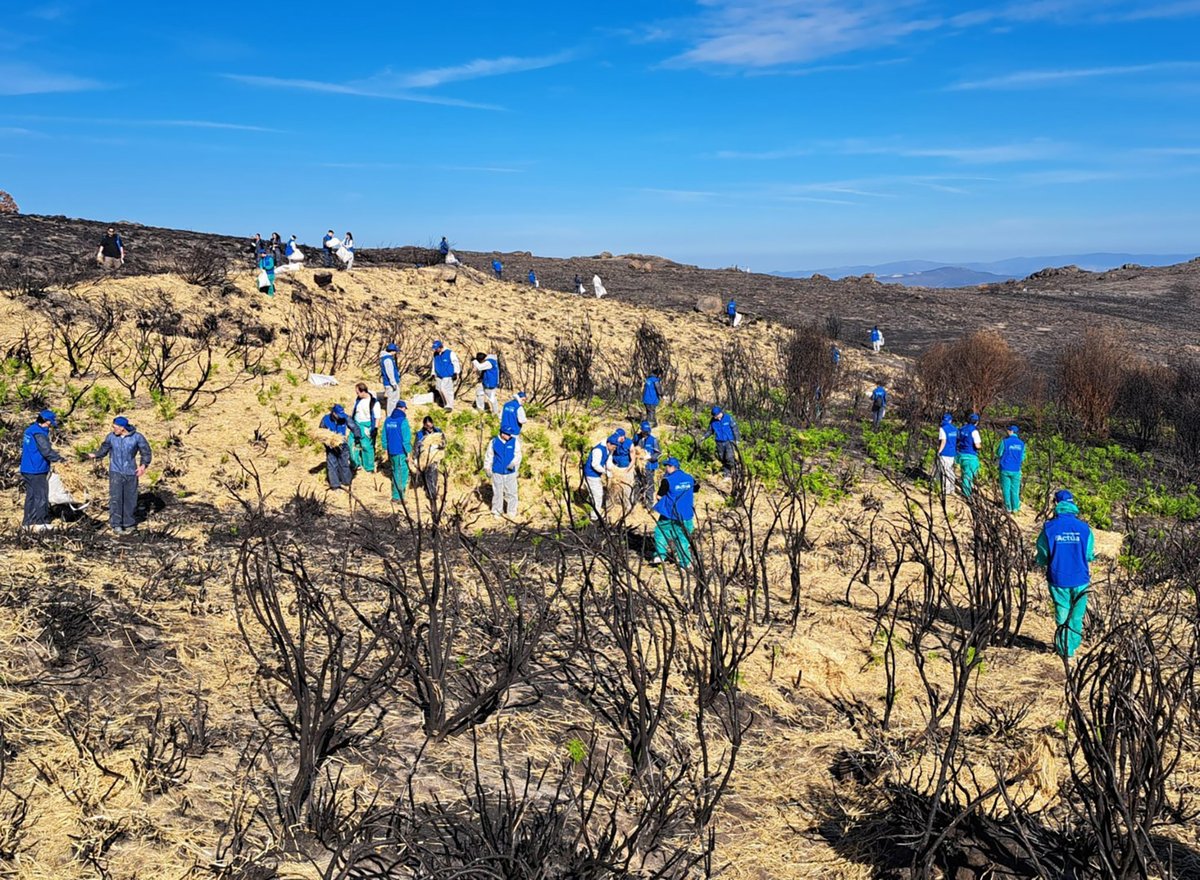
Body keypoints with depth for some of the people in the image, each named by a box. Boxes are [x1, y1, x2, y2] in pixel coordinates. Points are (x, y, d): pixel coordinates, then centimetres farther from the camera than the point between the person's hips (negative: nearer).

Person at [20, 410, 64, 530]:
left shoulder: (29, 430, 12)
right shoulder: (39, 433, -18)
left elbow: (23, 447, 22)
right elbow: (47, 451, -23)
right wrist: (60, 459, -14)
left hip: (26, 470, 9)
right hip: (37, 471, -9)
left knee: (30, 496, 15)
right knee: (41, 497, -2)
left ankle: (27, 522, 19)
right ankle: (40, 523, 0)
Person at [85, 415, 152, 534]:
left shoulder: (137, 437, -6)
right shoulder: (111, 436, -2)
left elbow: (146, 452, 2)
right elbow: (104, 450, 10)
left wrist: (143, 465, -12)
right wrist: (95, 455, -10)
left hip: (131, 473, 0)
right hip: (115, 472, 0)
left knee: (130, 499, 8)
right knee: (115, 498, -10)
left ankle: (129, 523, 21)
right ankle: (116, 524, -6)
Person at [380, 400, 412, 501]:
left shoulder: (387, 420, 9)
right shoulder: (403, 421, -13)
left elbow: (384, 437, 14)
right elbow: (406, 439, -14)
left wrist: (386, 450, 20)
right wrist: (408, 452, -9)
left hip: (391, 451, 7)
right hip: (401, 452, -7)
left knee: (395, 472, 18)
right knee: (402, 474, -2)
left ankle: (395, 496, 23)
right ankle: (398, 496, -4)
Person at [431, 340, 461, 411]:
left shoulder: (449, 353, -10)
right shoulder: (435, 355, 9)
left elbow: (456, 363, -6)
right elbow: (434, 364, 22)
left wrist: (455, 373, -10)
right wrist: (433, 374, 22)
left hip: (448, 376, -7)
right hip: (439, 376, 7)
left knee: (446, 390, -17)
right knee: (440, 390, 6)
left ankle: (449, 405, -12)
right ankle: (445, 404, 20)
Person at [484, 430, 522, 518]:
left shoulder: (514, 442, -4)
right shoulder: (494, 442, -3)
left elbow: (518, 455, -10)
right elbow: (488, 456, 4)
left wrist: (513, 463, -29)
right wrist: (487, 469, 4)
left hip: (510, 472, 0)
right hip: (497, 473, 0)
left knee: (511, 493, 3)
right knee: (497, 493, 8)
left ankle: (511, 512, 17)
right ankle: (497, 512, 22)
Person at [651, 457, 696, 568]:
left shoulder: (667, 480, -12)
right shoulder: (689, 478, 4)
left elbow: (659, 496, -7)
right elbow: (694, 494, 14)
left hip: (670, 515, -4)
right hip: (687, 515, 4)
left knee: (660, 532, 14)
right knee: (684, 538, 13)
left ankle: (659, 556, 8)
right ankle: (685, 562, 14)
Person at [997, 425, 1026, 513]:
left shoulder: (1005, 441, -10)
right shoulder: (1021, 444, 0)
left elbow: (999, 453, -1)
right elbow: (1022, 458, 6)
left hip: (1005, 469, -2)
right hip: (1016, 470, 2)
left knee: (1006, 488, 6)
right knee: (1015, 489, 9)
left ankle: (1008, 507, 7)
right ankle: (1015, 507, 9)